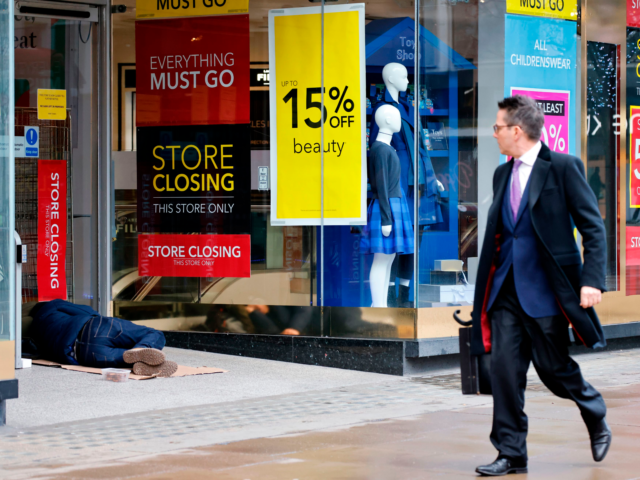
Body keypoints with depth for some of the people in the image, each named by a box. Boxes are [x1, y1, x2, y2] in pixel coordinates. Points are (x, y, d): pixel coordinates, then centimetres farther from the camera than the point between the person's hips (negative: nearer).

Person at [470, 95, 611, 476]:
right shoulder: (503, 174, 13)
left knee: (553, 366, 2)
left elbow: (593, 227, -9)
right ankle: (511, 455, 5)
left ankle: (597, 418, 31)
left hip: (545, 288, -6)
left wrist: (592, 280, -18)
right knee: (505, 367, -1)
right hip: (507, 287, 6)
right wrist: (487, 284, 18)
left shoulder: (564, 167, -8)